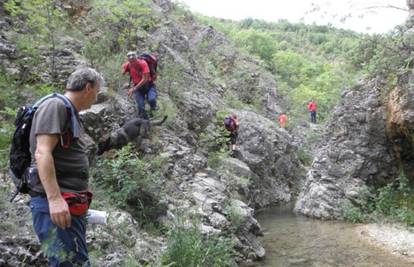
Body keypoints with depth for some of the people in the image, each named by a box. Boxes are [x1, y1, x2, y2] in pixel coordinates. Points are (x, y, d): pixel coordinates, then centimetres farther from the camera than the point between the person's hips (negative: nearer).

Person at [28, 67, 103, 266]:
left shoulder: (72, 114, 22)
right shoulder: (55, 106, -7)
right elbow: (42, 153, -18)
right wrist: (54, 199, -25)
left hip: (72, 204, 10)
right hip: (55, 204, -10)